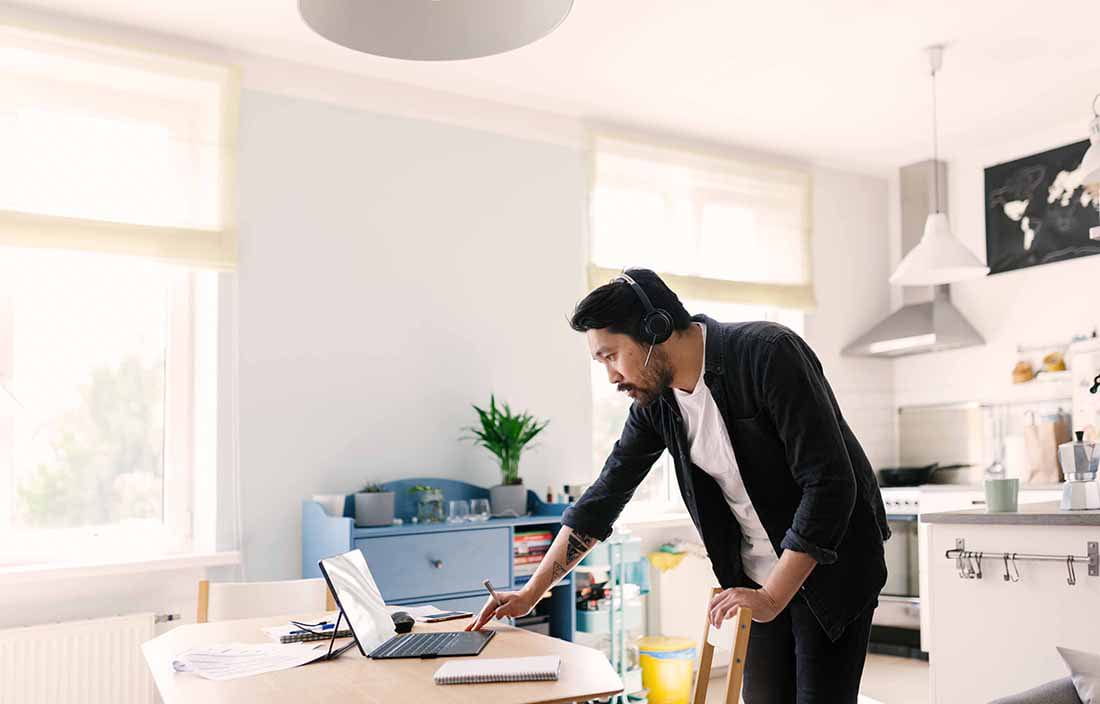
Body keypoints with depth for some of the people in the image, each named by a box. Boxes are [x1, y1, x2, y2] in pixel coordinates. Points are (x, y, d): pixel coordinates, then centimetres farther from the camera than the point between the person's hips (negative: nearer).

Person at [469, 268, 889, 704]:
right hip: (758, 579, 6)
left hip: (831, 566, -5)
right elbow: (606, 494, 4)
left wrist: (772, 597, -26)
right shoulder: (654, 399, -4)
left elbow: (830, 485, -26)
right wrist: (530, 593, 3)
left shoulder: (768, 354, -24)